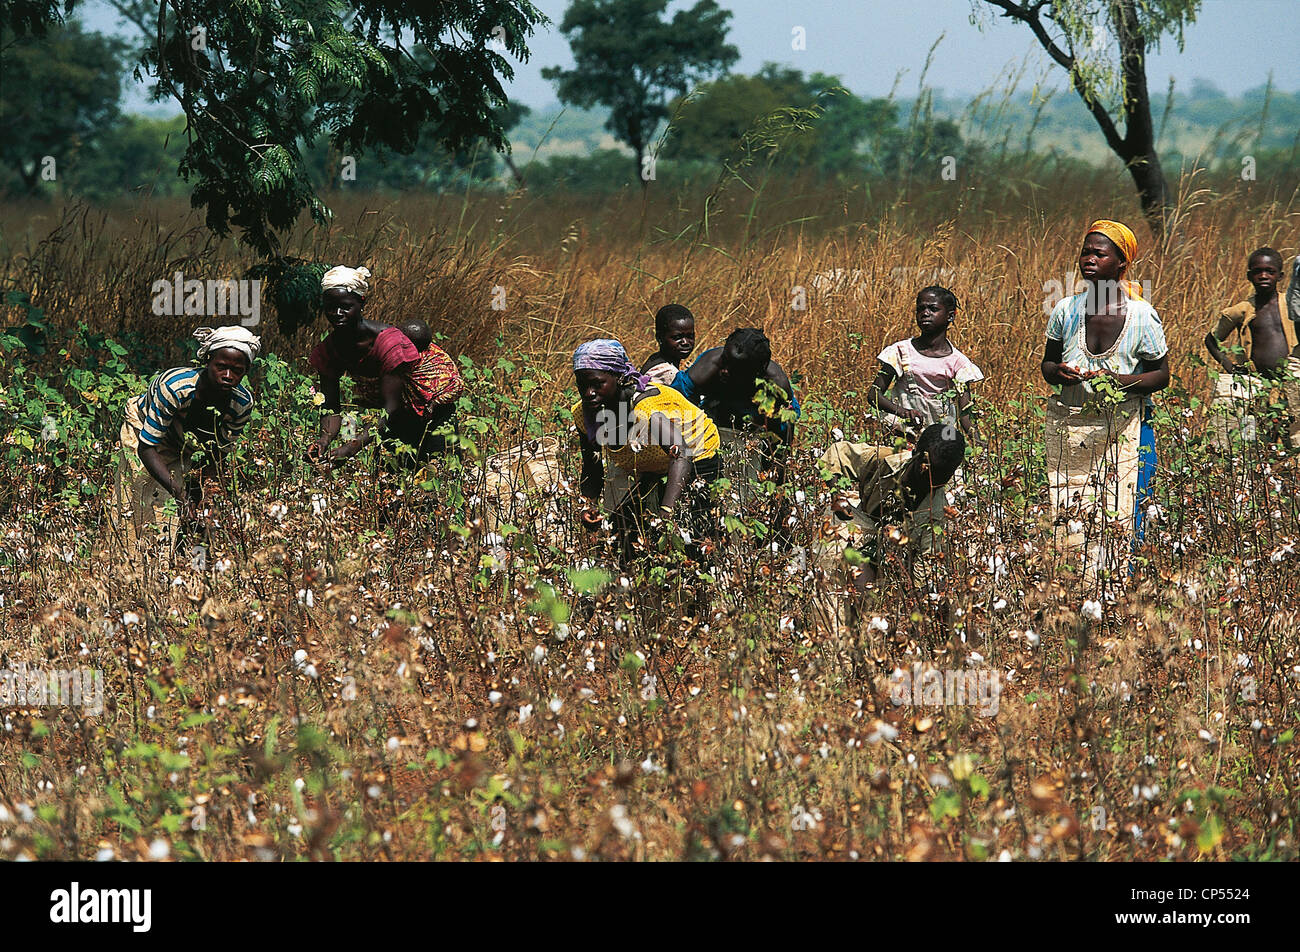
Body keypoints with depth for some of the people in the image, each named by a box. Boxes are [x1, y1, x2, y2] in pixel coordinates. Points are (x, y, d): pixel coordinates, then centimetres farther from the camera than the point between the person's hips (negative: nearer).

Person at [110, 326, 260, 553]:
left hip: (183, 448, 4)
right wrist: (178, 492, -46)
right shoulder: (173, 387, -39)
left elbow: (220, 452, -8)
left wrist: (197, 488, -21)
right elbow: (147, 447, -35)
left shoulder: (243, 402, -25)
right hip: (142, 430, -4)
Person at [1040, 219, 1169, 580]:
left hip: (1122, 429, -2)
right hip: (1069, 426, 2)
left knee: (1119, 518, -5)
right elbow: (1047, 363, 15)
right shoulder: (1066, 311, 2)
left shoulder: (1142, 316, -6)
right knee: (1069, 522, -3)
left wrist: (1123, 382, -18)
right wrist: (1056, 372, -10)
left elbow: (1161, 375, 2)